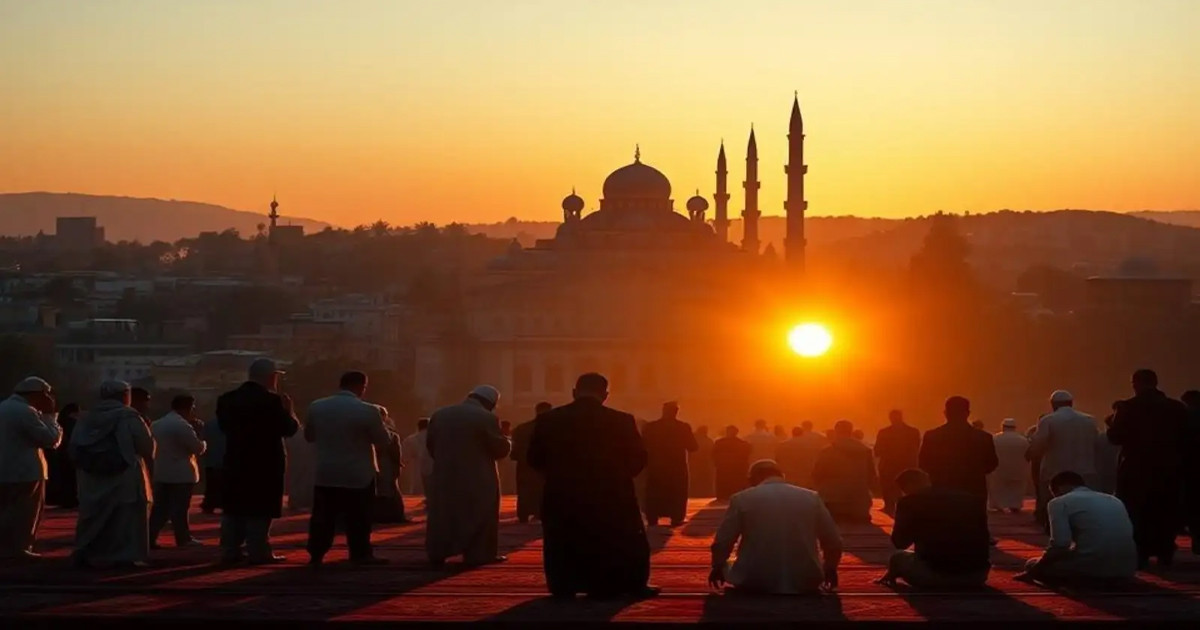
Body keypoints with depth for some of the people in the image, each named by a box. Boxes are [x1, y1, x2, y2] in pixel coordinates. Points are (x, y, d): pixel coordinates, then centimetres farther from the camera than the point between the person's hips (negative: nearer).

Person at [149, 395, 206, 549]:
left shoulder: (156, 424, 14)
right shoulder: (182, 425, -14)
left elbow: (152, 447, 19)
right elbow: (199, 448, -11)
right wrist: (201, 440, 9)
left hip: (160, 473, 7)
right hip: (181, 474, -7)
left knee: (159, 508, 8)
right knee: (179, 508, -2)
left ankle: (150, 538, 4)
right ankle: (184, 539, 4)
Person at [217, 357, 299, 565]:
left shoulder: (227, 399, 5)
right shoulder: (272, 401, -14)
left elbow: (225, 426, 13)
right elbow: (290, 429, -11)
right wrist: (288, 410, 5)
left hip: (236, 462, 6)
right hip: (265, 463, -5)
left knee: (233, 509, 11)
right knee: (259, 509, -2)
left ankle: (230, 551, 11)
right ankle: (258, 552, -2)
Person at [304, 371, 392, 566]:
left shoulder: (316, 407, 1)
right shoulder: (368, 411, -13)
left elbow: (309, 436, 14)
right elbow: (384, 442, -4)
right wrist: (380, 422, 13)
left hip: (324, 473, 4)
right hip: (358, 475, -4)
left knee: (323, 516, 9)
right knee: (358, 518, 4)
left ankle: (316, 554, 9)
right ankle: (361, 554, 6)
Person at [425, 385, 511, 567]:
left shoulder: (439, 415, 6)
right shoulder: (486, 418, -12)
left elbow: (430, 444, 13)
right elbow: (501, 448, -8)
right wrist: (507, 441, 13)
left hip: (444, 476, 5)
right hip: (478, 478, -5)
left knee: (442, 515, 11)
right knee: (478, 516, 4)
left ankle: (437, 554, 12)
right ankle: (479, 554, 2)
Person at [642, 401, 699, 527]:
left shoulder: (651, 427, -3)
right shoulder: (683, 427, -7)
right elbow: (692, 447, -4)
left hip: (656, 467, 1)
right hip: (677, 468, -1)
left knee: (655, 495, 10)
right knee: (677, 495, 7)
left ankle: (652, 520, 7)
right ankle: (676, 519, 0)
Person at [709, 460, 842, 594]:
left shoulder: (741, 499, 2)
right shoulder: (811, 497, 7)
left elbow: (722, 542, 2)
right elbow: (833, 542, 9)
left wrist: (717, 568, 21)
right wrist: (829, 570, 27)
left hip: (755, 583, -2)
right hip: (804, 583, 2)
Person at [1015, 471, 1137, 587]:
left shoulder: (1060, 502, 3)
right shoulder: (1114, 501, 23)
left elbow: (1060, 546, -8)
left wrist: (1033, 570, 6)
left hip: (1092, 568, -7)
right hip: (1126, 570, 7)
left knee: (1032, 565, 16)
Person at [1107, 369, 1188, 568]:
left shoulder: (1127, 407, -10)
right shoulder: (1177, 408, 0)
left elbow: (1114, 437, -9)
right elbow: (1186, 437, 4)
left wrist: (1113, 422, 9)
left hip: (1136, 469, -3)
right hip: (1168, 469, 3)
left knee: (1135, 513, 6)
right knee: (1166, 512, 12)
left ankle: (1138, 555, 2)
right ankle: (1165, 554, 11)